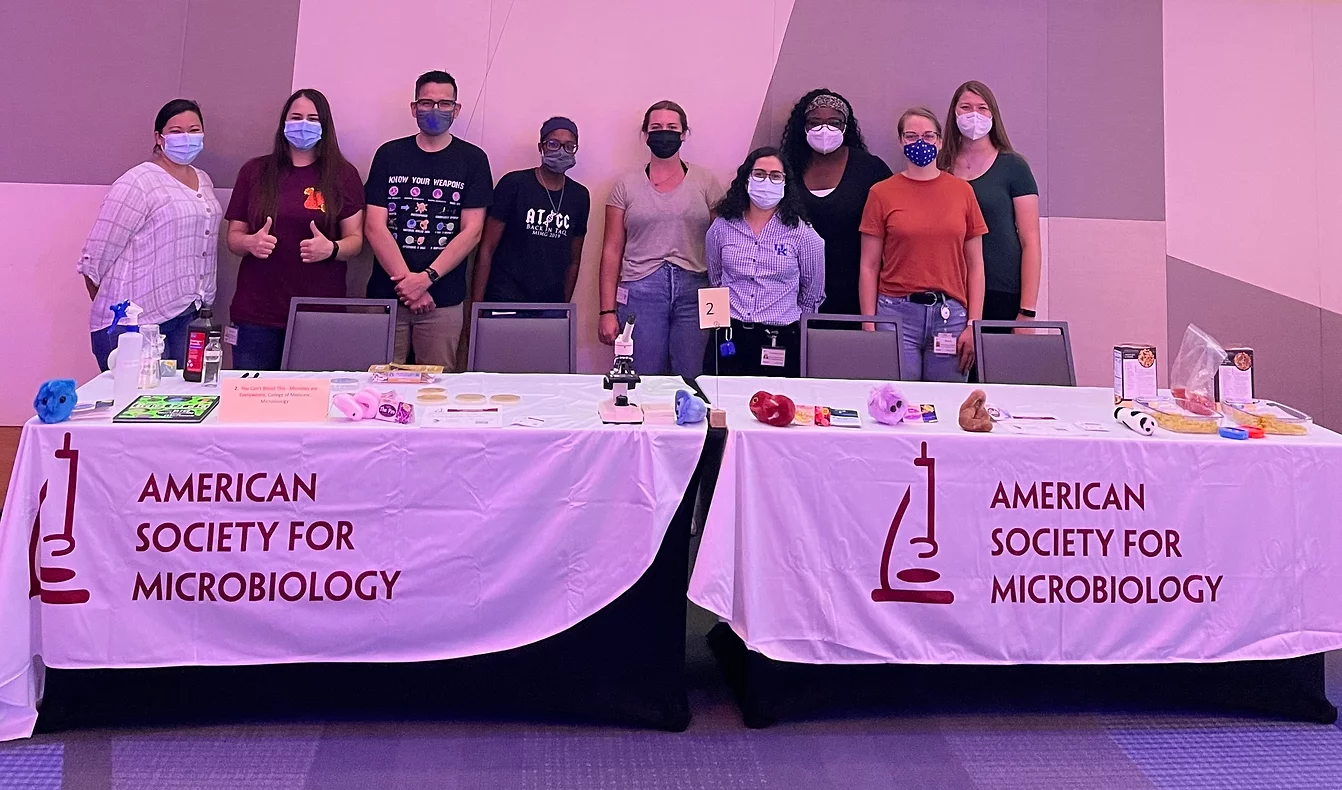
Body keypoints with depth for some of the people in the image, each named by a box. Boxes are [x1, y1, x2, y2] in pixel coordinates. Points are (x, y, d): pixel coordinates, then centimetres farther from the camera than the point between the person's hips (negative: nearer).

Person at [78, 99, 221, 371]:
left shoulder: (204, 182, 15)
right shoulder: (138, 183, -9)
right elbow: (94, 261, -8)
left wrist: (204, 305, 14)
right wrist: (114, 313, 1)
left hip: (189, 317, 7)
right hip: (135, 323, -7)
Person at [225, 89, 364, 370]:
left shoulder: (343, 174, 5)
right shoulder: (254, 171, 9)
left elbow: (355, 239, 4)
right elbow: (233, 236, 11)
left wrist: (331, 249, -17)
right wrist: (250, 243, -11)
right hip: (256, 314, 1)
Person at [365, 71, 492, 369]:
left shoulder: (472, 160, 5)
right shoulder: (389, 155, 8)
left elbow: (472, 231, -1)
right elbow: (375, 227, 1)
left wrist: (427, 277, -12)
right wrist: (406, 280, -10)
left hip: (444, 300, -1)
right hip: (386, 295, 1)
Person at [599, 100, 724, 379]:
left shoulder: (706, 183, 9)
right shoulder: (627, 186, 9)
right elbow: (612, 250, 7)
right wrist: (607, 311, 1)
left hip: (694, 291, 0)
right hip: (640, 291, 0)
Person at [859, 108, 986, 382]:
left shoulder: (962, 191, 8)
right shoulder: (882, 193, 4)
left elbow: (975, 264, 8)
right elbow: (869, 267, 3)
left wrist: (973, 325, 0)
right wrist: (869, 327, -4)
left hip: (950, 314, 1)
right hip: (896, 313, -1)